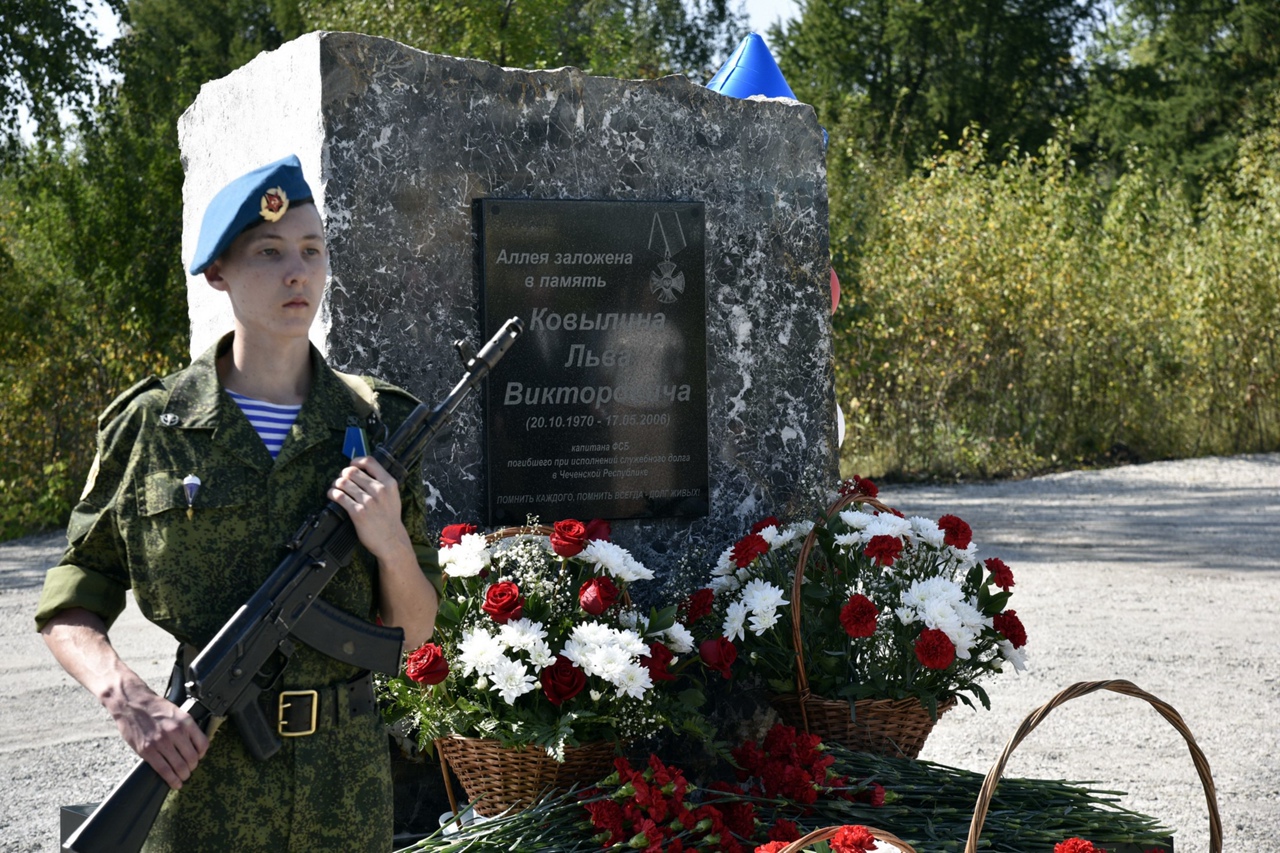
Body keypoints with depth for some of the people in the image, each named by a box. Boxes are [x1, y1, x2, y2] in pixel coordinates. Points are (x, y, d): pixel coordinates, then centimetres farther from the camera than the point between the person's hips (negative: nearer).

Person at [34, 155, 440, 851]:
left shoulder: (376, 426, 1)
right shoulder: (150, 428, -4)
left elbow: (412, 631, 4)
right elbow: (68, 611, 0)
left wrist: (391, 542, -15)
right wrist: (126, 698, -18)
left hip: (345, 780, 2)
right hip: (202, 772, -1)